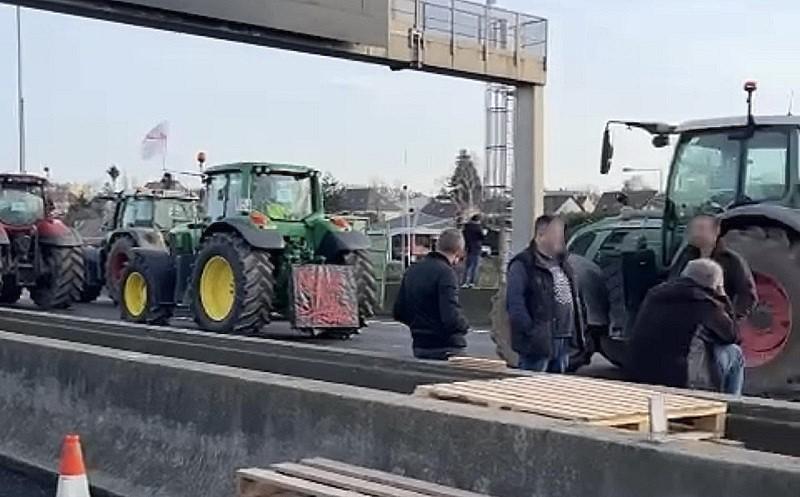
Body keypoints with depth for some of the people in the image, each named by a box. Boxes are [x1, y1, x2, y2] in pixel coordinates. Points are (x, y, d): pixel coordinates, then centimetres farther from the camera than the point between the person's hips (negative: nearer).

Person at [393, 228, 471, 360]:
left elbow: (399, 312, 14)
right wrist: (465, 325, -4)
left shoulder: (412, 270, 9)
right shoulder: (446, 273, -17)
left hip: (419, 347, 8)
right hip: (446, 349, -8)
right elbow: (451, 317, -24)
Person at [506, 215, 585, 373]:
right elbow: (514, 303, -18)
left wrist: (578, 333, 14)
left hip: (563, 342, 9)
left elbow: (574, 299, 23)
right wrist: (530, 331, -24)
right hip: (538, 344, -8)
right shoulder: (523, 265, -10)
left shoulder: (562, 264, 18)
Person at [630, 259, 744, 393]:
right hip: (676, 380, -7)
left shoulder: (656, 292, 12)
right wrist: (723, 298, 17)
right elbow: (732, 336, 7)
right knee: (734, 353, 13)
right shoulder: (702, 301, -7)